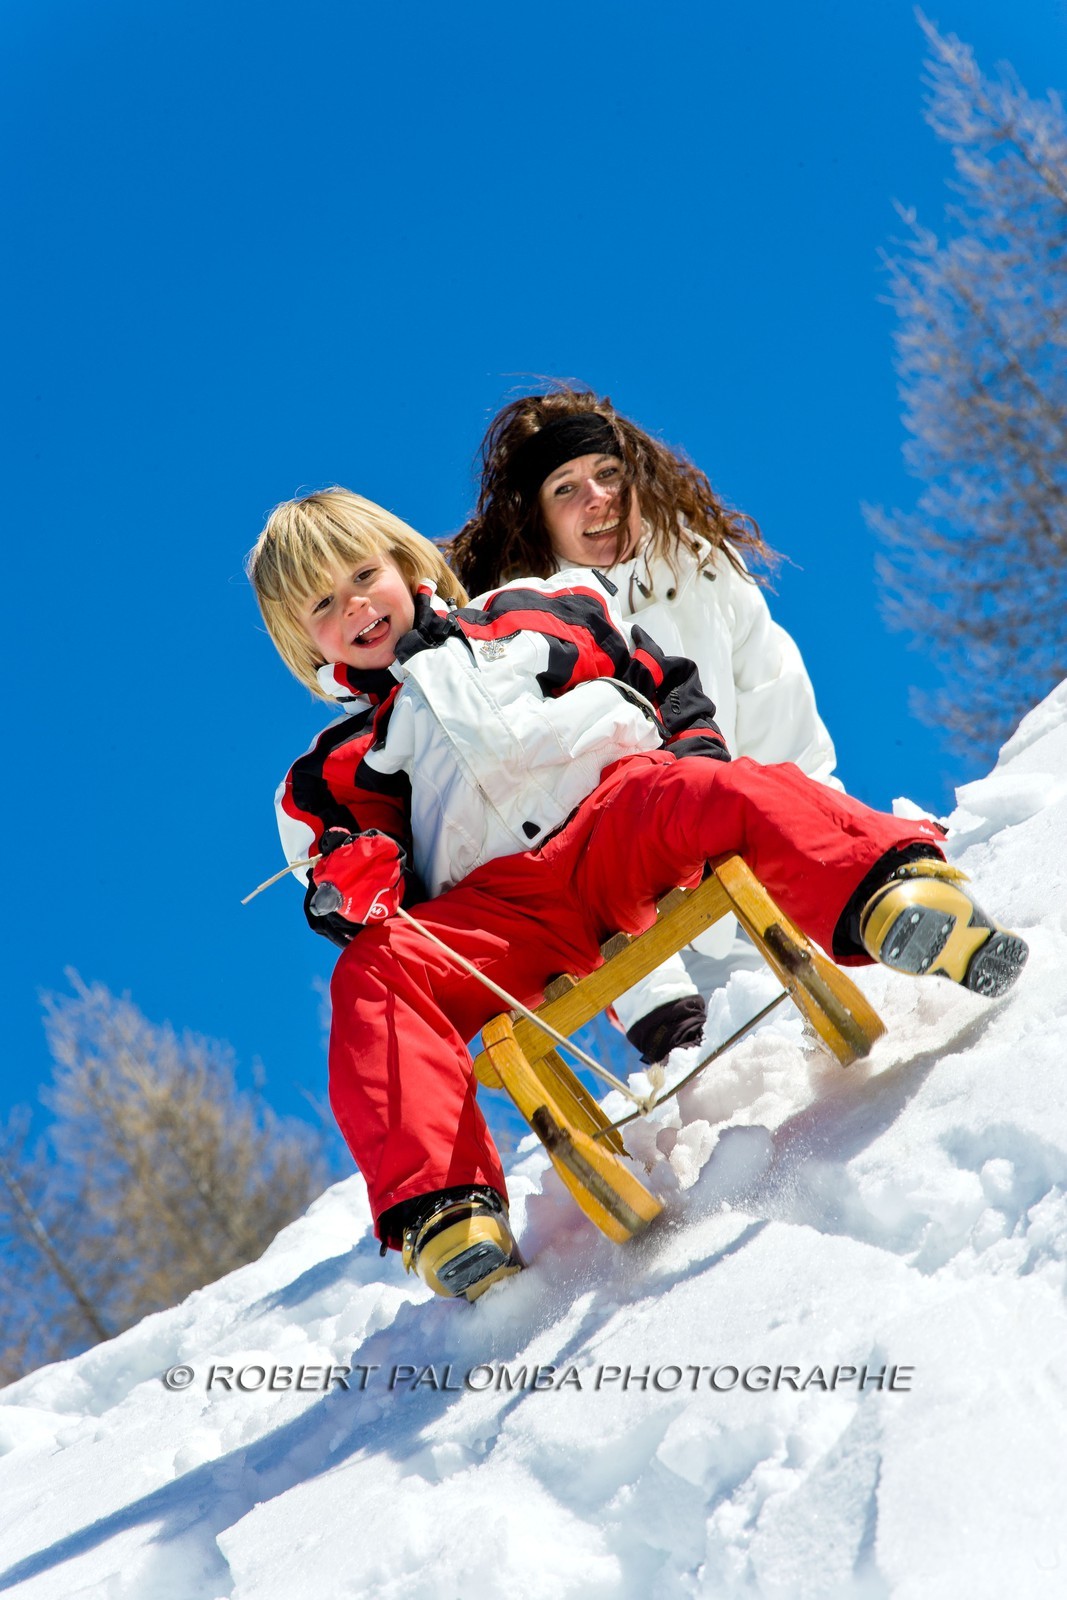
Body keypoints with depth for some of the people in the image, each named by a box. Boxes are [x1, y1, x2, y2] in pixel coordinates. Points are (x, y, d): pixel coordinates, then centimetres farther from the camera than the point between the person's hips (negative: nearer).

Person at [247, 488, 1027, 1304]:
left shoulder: (533, 616, 26)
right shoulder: (344, 763, 28)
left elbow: (668, 684, 24)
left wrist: (697, 751, 4)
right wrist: (349, 878, -6)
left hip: (621, 809, -1)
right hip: (501, 906, 1)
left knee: (719, 793, -33)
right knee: (373, 977, -27)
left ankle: (895, 893, -56)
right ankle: (439, 1203, -37)